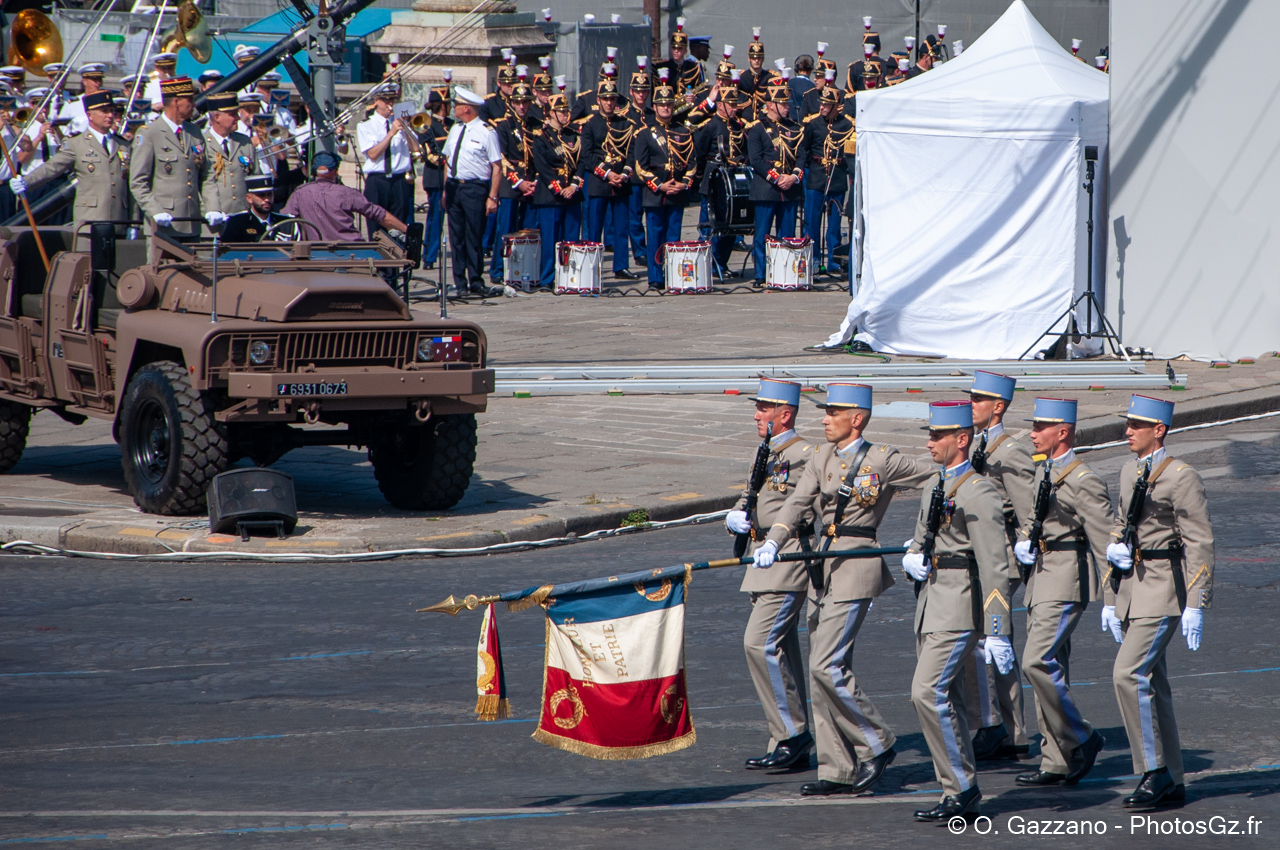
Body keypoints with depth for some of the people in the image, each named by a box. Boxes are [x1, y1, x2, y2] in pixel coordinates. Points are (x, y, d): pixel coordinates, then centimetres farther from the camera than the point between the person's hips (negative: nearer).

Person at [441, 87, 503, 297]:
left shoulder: (486, 132, -6)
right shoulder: (455, 130, 13)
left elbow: (497, 167, -8)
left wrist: (492, 197, -14)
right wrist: (446, 190, 10)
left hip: (474, 187, -6)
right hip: (454, 186, 6)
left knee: (474, 238, -2)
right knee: (456, 237, 7)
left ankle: (476, 282, 7)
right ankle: (459, 284, 12)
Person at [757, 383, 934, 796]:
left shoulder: (883, 461, -7)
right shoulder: (822, 459, 11)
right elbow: (797, 503, 0)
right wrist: (773, 542, -15)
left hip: (856, 567, -7)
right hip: (822, 568, 7)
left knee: (827, 666, -14)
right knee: (827, 670, 7)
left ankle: (875, 745, 2)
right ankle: (837, 769, 11)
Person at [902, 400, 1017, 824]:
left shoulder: (979, 492, -13)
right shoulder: (933, 489, 15)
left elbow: (995, 567, -16)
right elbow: (920, 541, 24)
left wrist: (997, 631, -20)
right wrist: (912, 560, -2)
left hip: (960, 606, -9)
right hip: (930, 604, 9)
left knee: (928, 693, -17)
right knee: (945, 700, 11)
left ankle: (960, 789, -10)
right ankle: (962, 797, 17)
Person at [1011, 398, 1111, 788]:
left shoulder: (1084, 482, -14)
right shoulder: (1043, 473, 12)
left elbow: (1105, 544, -14)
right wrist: (1022, 544, 5)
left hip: (1066, 583, -9)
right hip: (1039, 579, 9)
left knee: (1038, 662, -17)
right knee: (1048, 668, 10)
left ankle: (1080, 740, -3)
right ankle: (1056, 763, 14)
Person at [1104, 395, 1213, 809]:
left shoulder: (1181, 477, -11)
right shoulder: (1129, 473, 14)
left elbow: (1199, 543, -13)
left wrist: (1196, 606, -17)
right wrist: (1110, 598, 19)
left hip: (1163, 589, -8)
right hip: (1130, 589, 8)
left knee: (1129, 674, -17)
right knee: (1150, 684, 9)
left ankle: (1155, 770, -10)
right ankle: (1170, 783, 14)